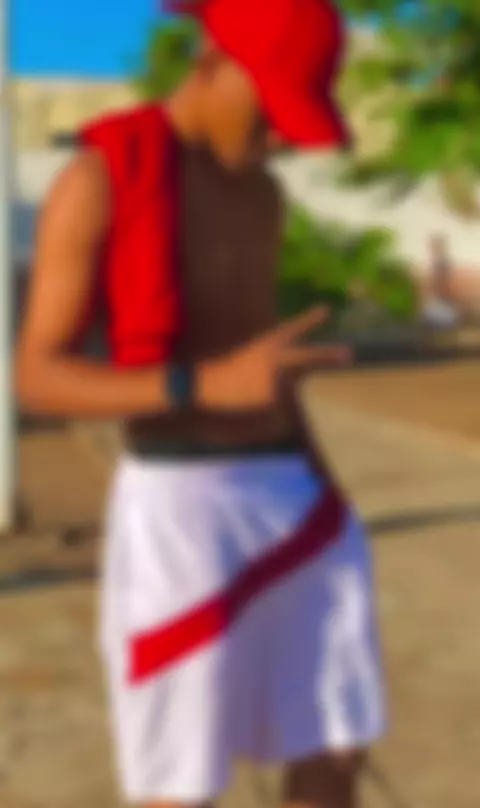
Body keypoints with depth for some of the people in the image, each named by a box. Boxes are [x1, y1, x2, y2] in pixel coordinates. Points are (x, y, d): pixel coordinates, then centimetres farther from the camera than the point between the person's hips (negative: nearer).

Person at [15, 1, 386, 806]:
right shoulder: (96, 179, -10)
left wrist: (327, 508, 16)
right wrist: (209, 386, -26)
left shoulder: (259, 194, 13)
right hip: (175, 513, -7)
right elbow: (36, 377, -12)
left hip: (287, 507, 7)